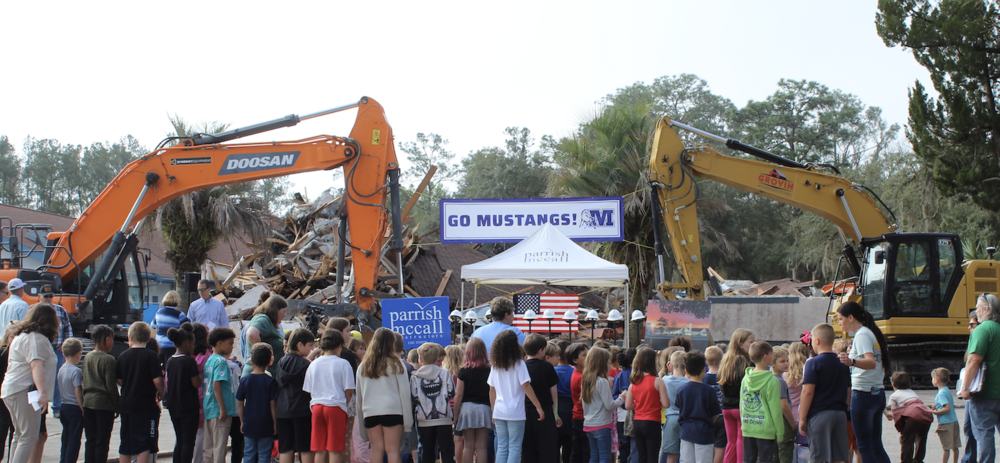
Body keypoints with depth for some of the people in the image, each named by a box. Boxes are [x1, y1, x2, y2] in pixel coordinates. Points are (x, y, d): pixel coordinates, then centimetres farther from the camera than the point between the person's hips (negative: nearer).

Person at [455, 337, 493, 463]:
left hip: (467, 407, 0)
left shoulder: (464, 370, -2)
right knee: (481, 447, 2)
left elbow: (459, 395, -2)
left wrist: (455, 415, 5)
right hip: (484, 409, 0)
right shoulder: (489, 370, 0)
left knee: (468, 446, 5)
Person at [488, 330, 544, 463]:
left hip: (499, 412, 5)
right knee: (515, 448, -2)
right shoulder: (519, 364, -7)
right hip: (515, 412, -5)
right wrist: (538, 407, -10)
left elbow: (492, 391, 11)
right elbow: (526, 387, -12)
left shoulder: (495, 365, 8)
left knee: (501, 447, 9)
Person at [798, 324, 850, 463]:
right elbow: (848, 393, 16)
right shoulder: (843, 363, 12)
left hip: (819, 415, -6)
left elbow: (808, 391, -12)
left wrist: (802, 418, -9)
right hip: (840, 414, 6)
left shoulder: (813, 363, -8)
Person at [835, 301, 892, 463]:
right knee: (876, 446, 11)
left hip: (863, 394, -9)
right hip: (878, 394, 9)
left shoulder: (862, 335, -12)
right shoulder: (872, 333, 15)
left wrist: (852, 362, -47)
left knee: (864, 447, -5)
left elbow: (871, 362, -28)